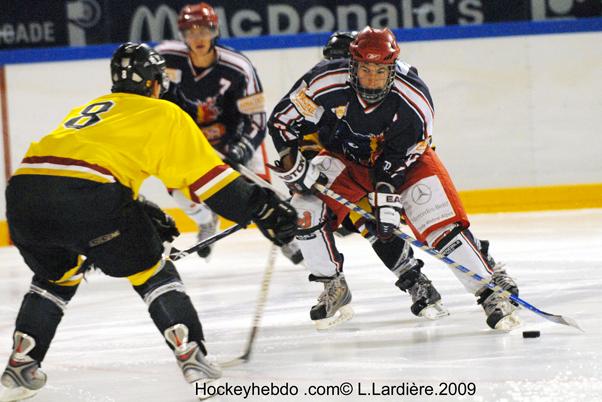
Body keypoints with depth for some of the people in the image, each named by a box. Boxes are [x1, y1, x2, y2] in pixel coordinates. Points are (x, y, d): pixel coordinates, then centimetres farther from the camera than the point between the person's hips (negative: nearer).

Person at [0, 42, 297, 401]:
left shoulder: (88, 109, 36)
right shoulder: (164, 115, 19)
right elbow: (207, 176, 15)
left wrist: (142, 214, 40)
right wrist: (263, 209, 19)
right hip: (87, 194, -5)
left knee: (55, 276, 30)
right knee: (150, 270, 13)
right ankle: (192, 355, 3)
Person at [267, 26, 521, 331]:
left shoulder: (413, 100, -27)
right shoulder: (327, 83, -26)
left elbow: (399, 157, -22)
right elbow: (282, 119, -14)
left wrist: (387, 200, -30)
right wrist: (292, 162, -24)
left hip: (404, 159, -2)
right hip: (345, 158, 2)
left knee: (441, 222, -19)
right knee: (306, 205, -20)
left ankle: (493, 290, -11)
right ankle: (334, 291, -3)